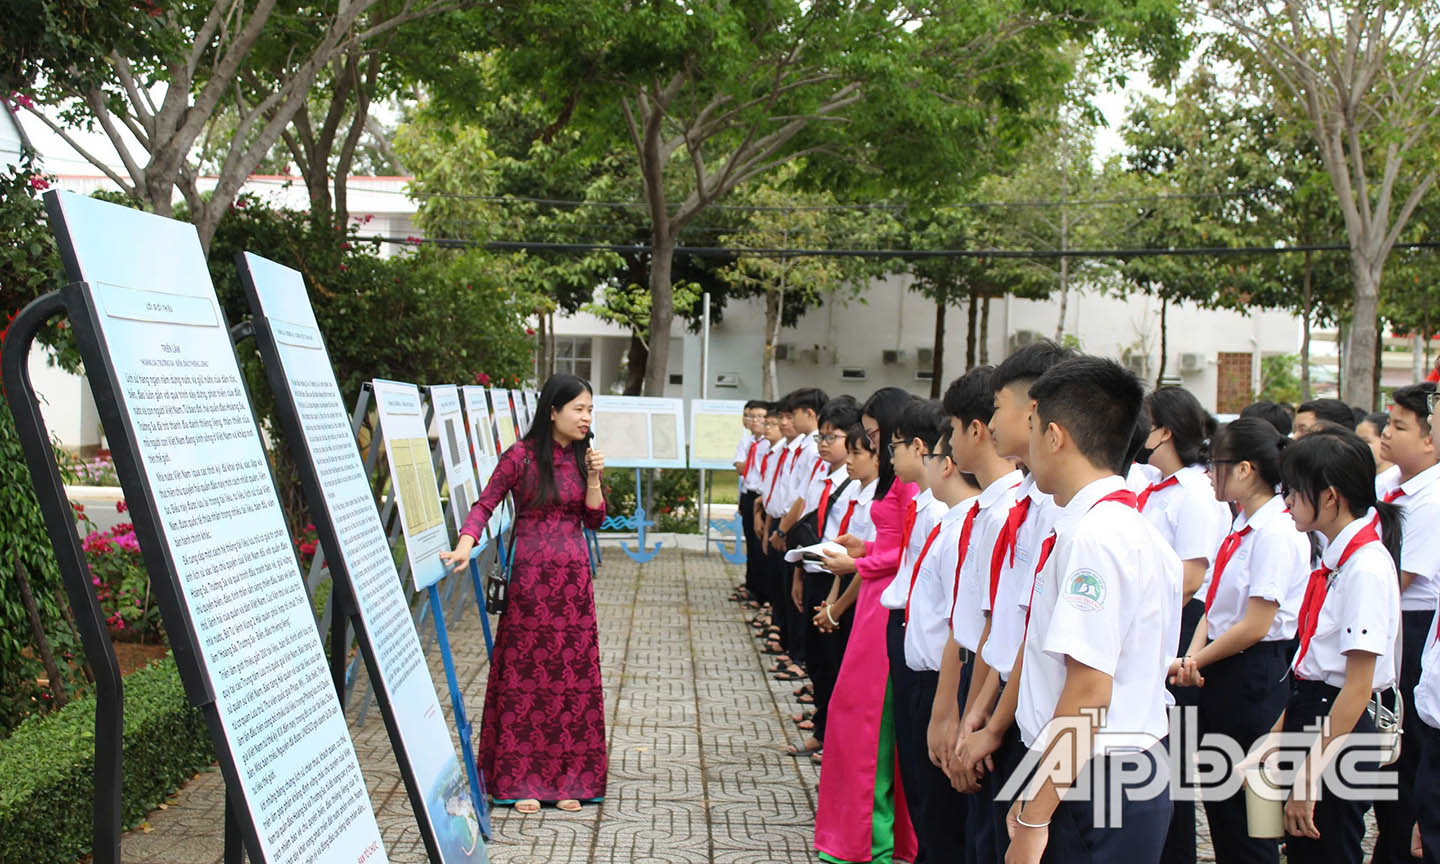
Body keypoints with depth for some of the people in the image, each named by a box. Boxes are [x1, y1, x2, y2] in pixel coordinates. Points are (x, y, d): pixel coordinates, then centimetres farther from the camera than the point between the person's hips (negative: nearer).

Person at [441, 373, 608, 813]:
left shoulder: (581, 457, 7)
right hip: (531, 575, -4)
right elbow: (484, 505, -6)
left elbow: (594, 520, 8)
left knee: (574, 674, 5)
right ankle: (521, 781, 10)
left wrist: (594, 478, -6)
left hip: (574, 576, 4)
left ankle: (568, 779, 14)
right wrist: (465, 544, -22)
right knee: (525, 675, 0)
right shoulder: (522, 455, -7)